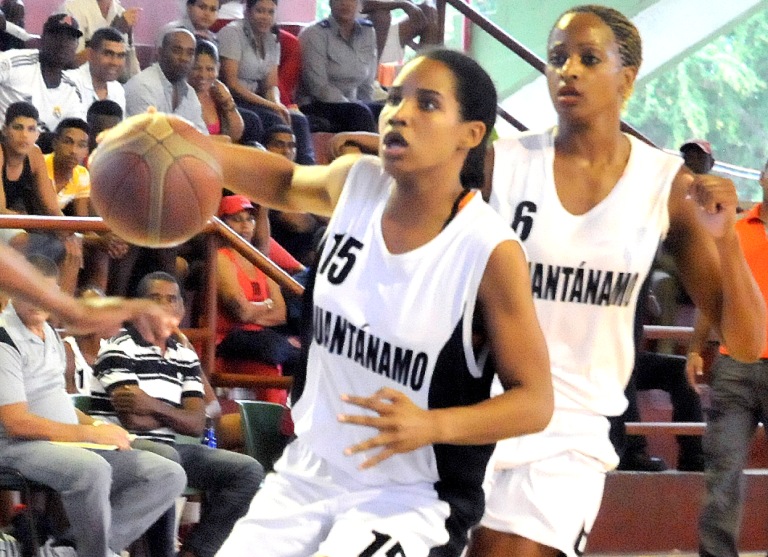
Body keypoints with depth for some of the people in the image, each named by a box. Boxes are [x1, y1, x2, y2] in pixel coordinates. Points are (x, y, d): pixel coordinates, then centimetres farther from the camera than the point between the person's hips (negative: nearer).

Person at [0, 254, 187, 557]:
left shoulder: (49, 333, 17)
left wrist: (94, 425, 6)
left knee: (170, 475, -6)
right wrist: (90, 433, -14)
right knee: (94, 470, -41)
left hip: (72, 442, 9)